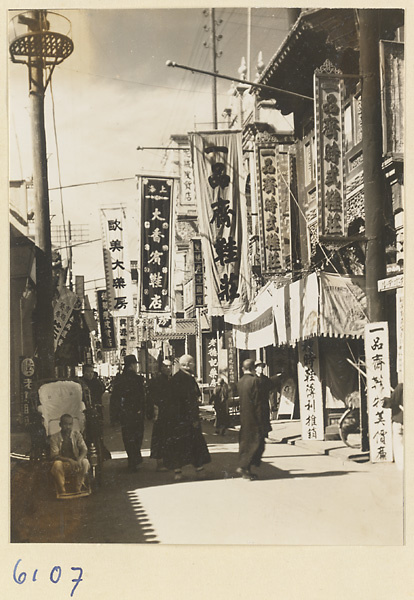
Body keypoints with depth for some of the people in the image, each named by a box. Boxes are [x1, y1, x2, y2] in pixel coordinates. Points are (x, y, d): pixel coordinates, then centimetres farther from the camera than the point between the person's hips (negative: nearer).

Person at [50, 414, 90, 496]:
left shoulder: (77, 435, 3)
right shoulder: (54, 438, -4)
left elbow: (84, 449, -6)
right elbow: (54, 456, -12)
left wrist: (79, 459, -29)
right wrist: (69, 460, -29)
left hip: (76, 464, 2)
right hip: (63, 463, -2)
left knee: (85, 462, -30)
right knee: (57, 464, -36)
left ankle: (78, 490, -18)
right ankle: (62, 493, -23)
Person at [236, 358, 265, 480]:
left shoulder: (239, 382, 7)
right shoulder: (254, 380, -13)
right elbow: (257, 402, -15)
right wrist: (261, 422, -12)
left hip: (243, 418, 7)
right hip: (253, 418, -7)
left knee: (245, 442, 13)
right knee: (256, 442, 0)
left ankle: (246, 471, 16)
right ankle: (244, 466, -9)